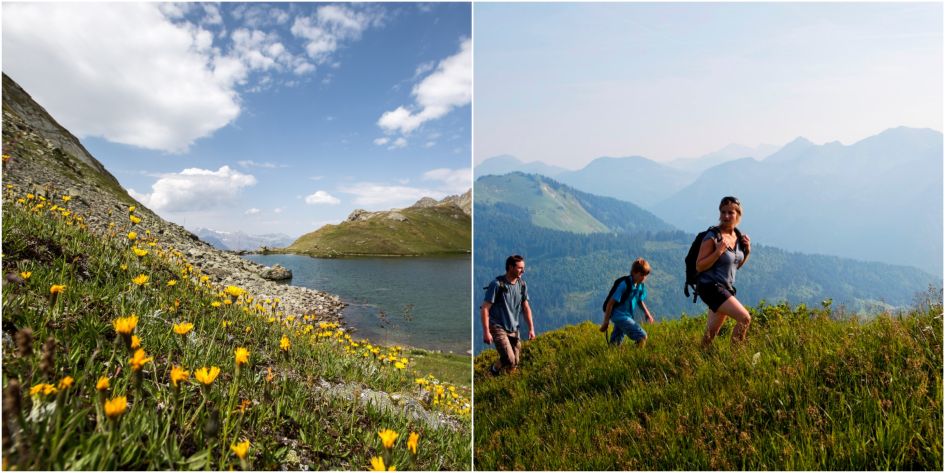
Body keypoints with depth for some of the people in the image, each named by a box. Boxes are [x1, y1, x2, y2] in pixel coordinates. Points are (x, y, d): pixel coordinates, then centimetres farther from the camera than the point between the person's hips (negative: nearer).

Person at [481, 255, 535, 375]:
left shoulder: (522, 284, 2)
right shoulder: (497, 284, -15)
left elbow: (526, 307, 11)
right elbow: (485, 309, -14)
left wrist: (531, 328, 6)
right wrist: (486, 332, -18)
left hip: (514, 329, 6)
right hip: (498, 327, -6)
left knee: (515, 363, 7)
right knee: (509, 360, -17)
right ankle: (494, 370, 12)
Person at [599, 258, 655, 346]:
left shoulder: (641, 286, 3)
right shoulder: (625, 285, -20)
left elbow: (640, 301, 20)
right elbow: (611, 303, -18)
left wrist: (647, 313, 2)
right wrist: (606, 322, -15)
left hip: (627, 316, 9)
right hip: (619, 315, -8)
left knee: (615, 344, 15)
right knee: (642, 336, -16)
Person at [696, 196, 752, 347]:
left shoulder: (737, 236, 6)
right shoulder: (712, 237, -15)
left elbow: (736, 265, 17)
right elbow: (699, 266, -17)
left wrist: (747, 251, 1)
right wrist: (719, 251, -26)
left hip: (726, 288, 8)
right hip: (711, 287, -8)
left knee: (712, 332, 14)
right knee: (745, 318, -17)